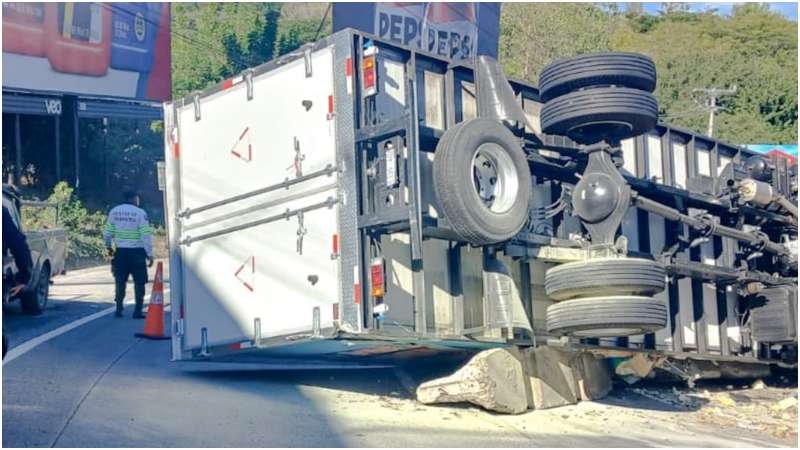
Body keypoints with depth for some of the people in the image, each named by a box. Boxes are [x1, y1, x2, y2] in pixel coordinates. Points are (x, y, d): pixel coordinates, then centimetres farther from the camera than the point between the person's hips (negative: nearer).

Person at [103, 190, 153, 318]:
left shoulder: (114, 211, 4)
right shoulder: (140, 213, -9)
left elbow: (107, 233, 8)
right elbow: (146, 236, -12)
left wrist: (109, 247, 25)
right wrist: (150, 255, -8)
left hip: (121, 252, 4)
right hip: (137, 252, -4)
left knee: (120, 281, 13)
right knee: (139, 283, 4)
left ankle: (118, 310, 12)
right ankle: (137, 311, 1)